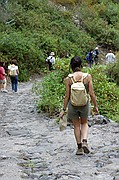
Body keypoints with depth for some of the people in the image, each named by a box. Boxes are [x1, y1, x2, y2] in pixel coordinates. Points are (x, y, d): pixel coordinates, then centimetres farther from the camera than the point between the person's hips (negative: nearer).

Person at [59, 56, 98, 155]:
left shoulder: (68, 79, -11)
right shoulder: (88, 76, -11)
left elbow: (67, 96, -8)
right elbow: (92, 93, -8)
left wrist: (64, 109, 2)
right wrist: (95, 106, 4)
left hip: (73, 104, 0)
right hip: (85, 104, 1)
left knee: (76, 125, 18)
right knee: (84, 123, 24)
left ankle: (79, 147, 22)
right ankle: (84, 141, 2)